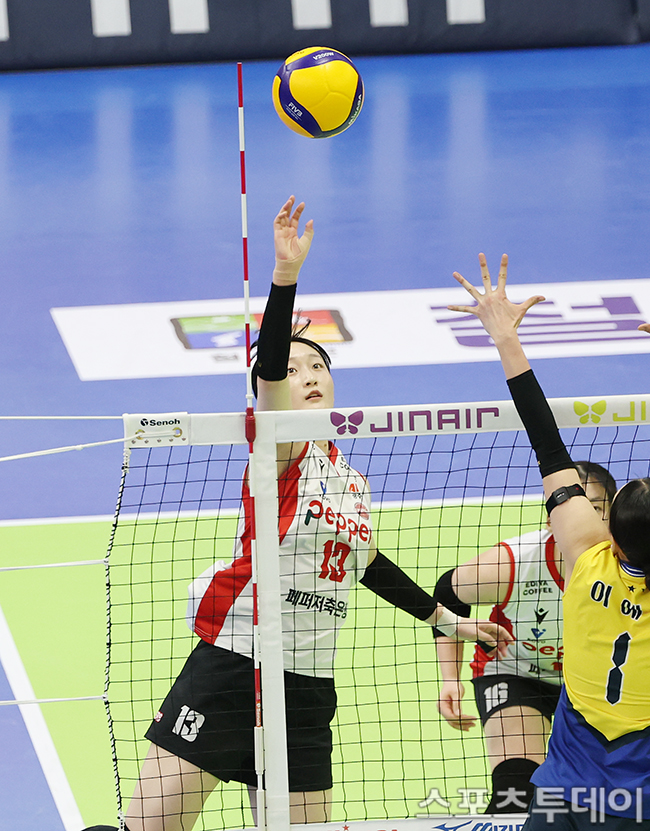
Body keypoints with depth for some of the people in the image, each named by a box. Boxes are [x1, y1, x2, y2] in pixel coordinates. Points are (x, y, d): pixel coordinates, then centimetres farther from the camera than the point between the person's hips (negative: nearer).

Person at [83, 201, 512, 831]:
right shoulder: (280, 454, -4)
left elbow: (366, 562, 33)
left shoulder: (352, 481, 15)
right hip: (230, 670, -6)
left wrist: (448, 621, 38)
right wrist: (286, 274, -36)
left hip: (307, 692, 6)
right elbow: (269, 364, -22)